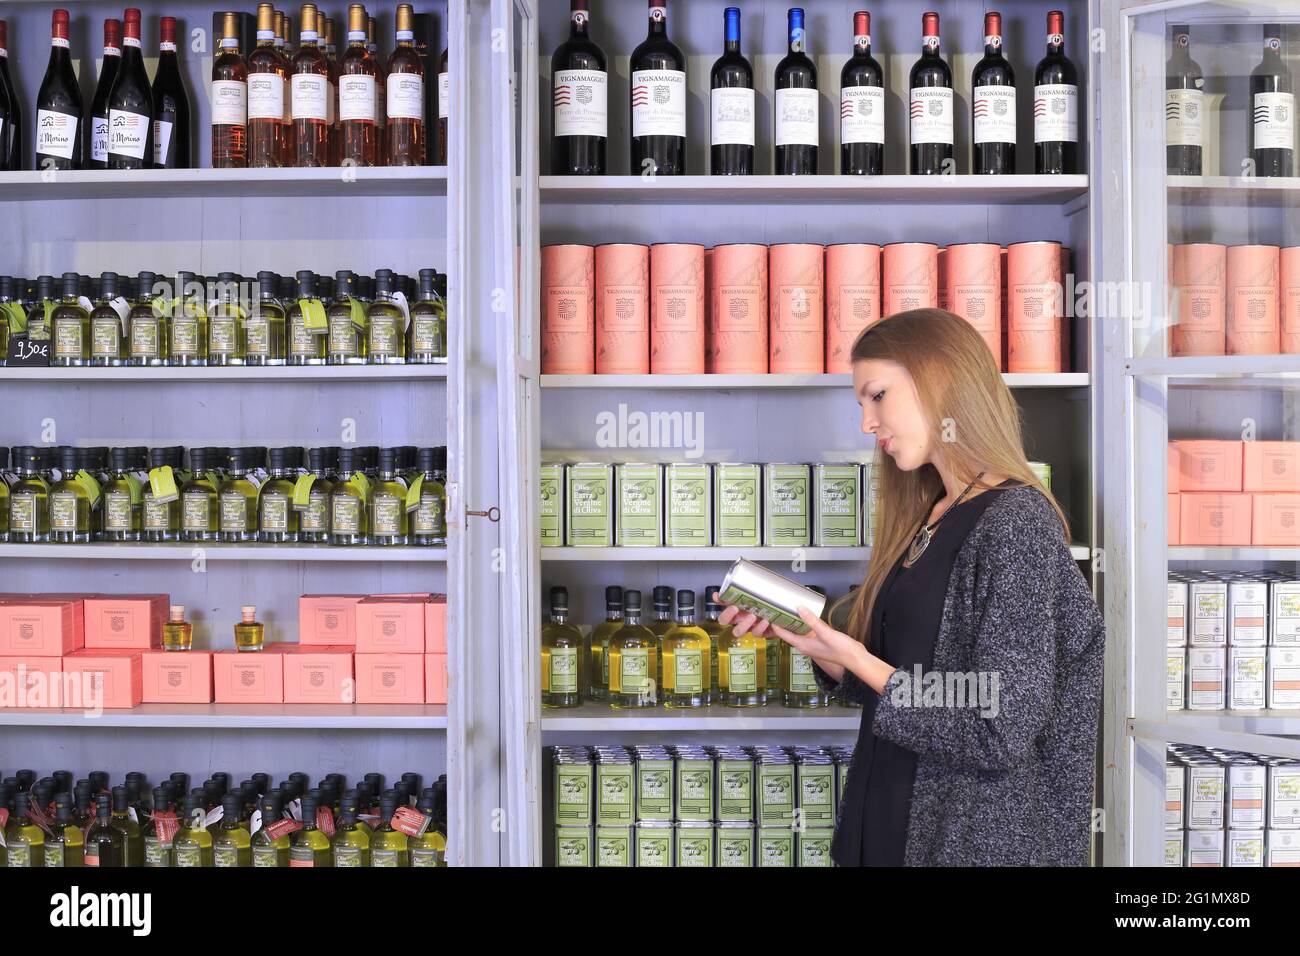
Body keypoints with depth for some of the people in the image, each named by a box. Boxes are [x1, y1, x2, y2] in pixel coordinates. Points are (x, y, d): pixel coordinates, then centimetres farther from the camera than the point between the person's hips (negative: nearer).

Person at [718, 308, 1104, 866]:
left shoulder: (1015, 522, -18)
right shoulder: (926, 519, 8)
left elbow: (1001, 736, -22)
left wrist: (856, 661, -18)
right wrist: (801, 633, -3)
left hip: (974, 839, -8)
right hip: (888, 824, 8)